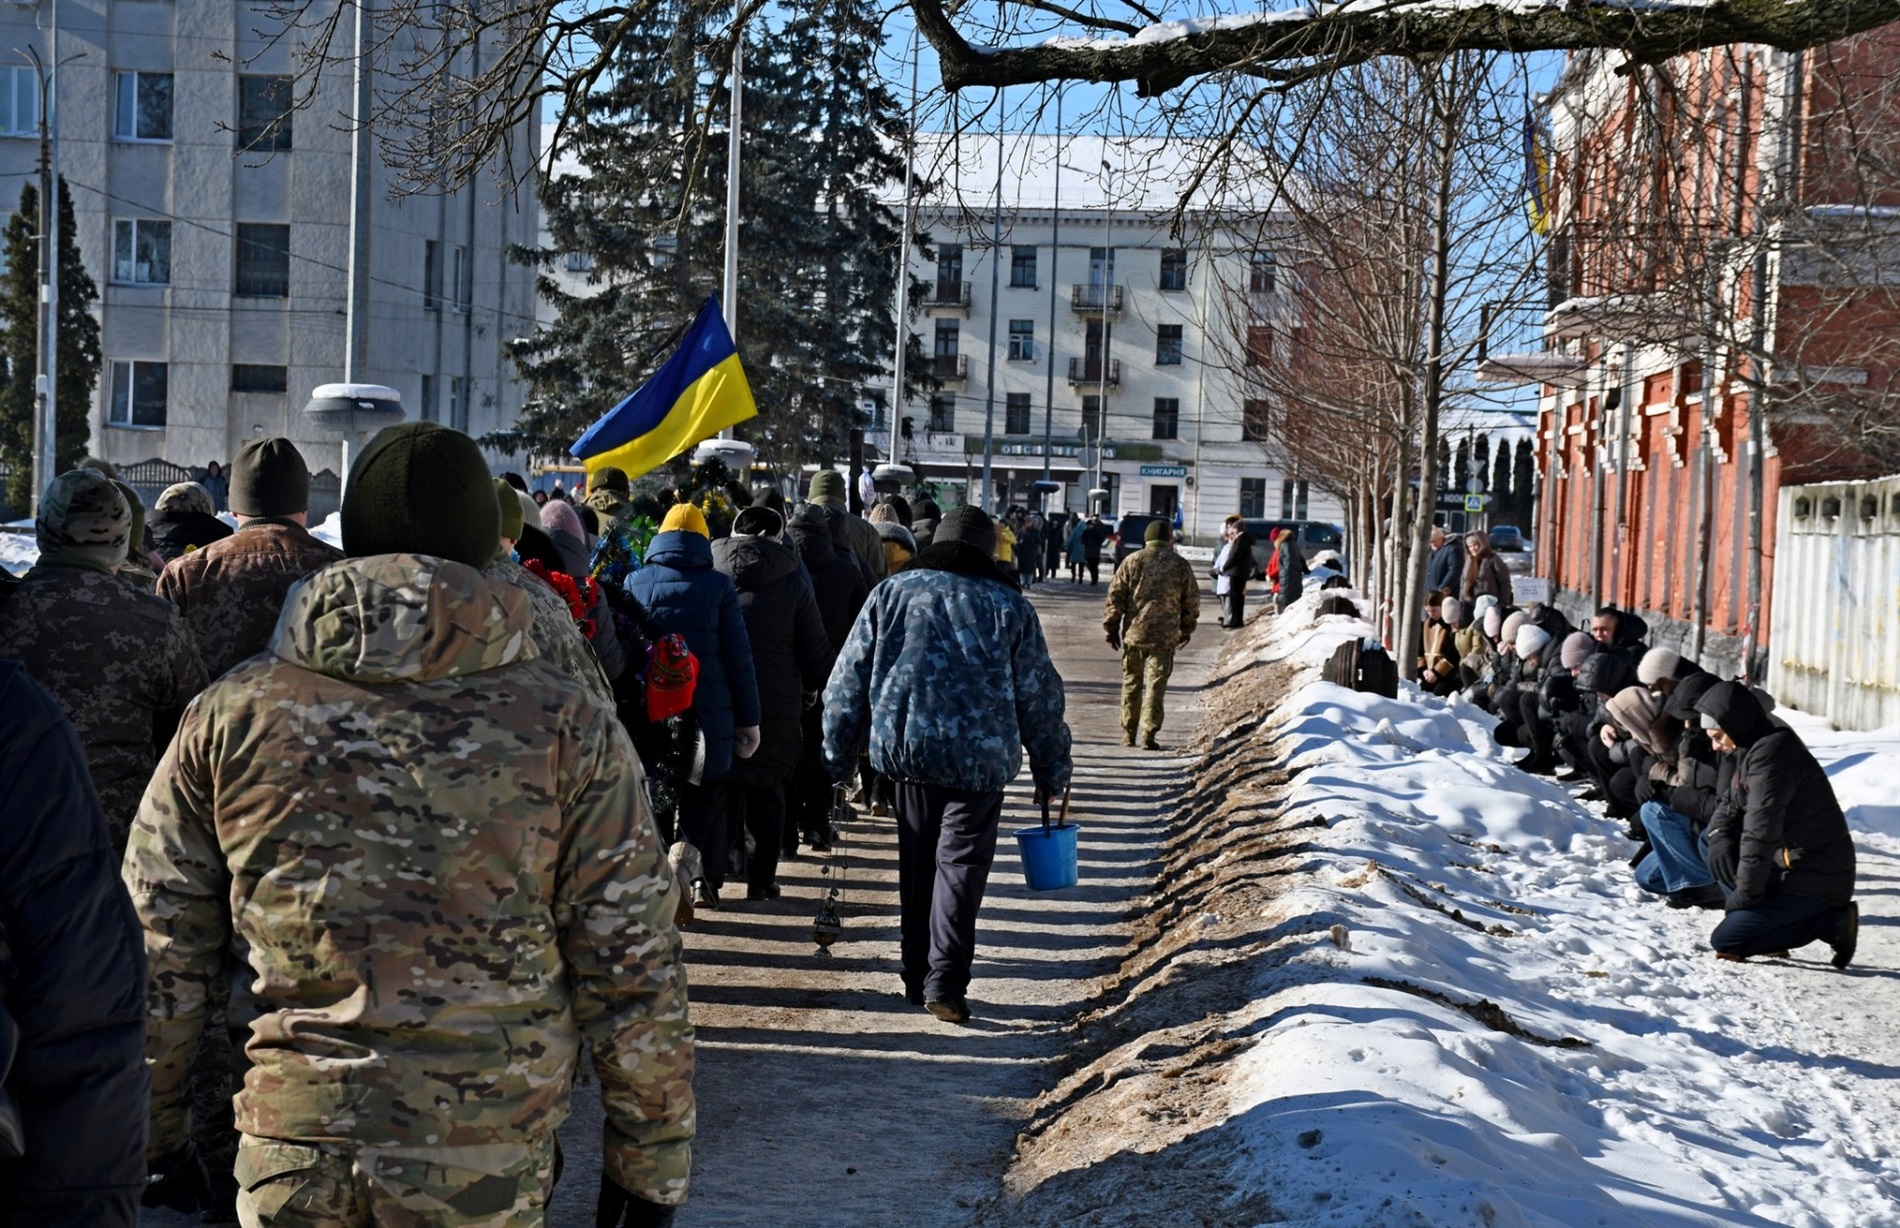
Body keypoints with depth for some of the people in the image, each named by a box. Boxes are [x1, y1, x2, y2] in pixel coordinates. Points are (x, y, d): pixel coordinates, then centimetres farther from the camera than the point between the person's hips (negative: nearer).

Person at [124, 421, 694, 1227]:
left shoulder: (232, 712, -1)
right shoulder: (566, 726, -6)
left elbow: (158, 955, 5)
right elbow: (633, 971, -5)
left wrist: (147, 1131, 17)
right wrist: (653, 1161, 4)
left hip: (289, 1152, 1)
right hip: (487, 1157, -1)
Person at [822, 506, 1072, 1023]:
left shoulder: (891, 593, 7)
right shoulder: (1010, 606, 4)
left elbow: (848, 681, 7)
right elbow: (1040, 698, 6)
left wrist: (839, 755, 14)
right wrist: (1052, 772, 14)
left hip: (904, 746, 2)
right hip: (980, 756, -2)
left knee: (916, 864, 14)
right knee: (961, 864, 1)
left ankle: (917, 976, 20)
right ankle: (944, 984, -7)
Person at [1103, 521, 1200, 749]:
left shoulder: (1132, 561, 2)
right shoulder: (1180, 565, 3)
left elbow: (1115, 596, 1)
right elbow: (1191, 600, 8)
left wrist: (1112, 627, 9)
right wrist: (1186, 630, 21)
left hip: (1134, 633, 1)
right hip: (1164, 636, -1)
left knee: (1131, 683, 12)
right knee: (1156, 684, 1)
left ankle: (1128, 733, 17)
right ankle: (1149, 733, -4)